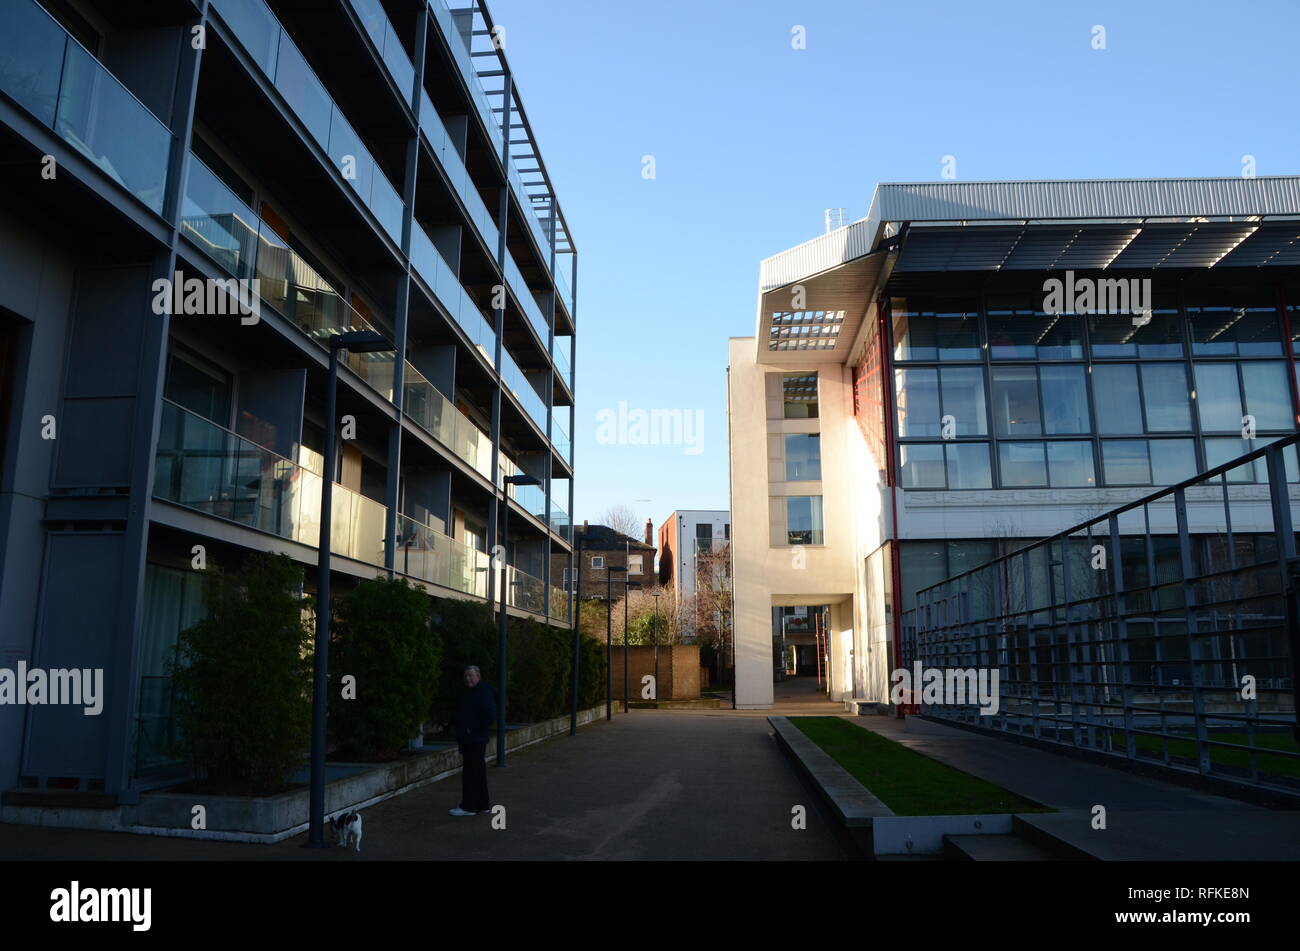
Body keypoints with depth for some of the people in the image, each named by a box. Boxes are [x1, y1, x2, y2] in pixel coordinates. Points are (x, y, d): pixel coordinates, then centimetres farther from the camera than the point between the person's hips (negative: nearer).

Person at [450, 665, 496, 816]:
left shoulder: (485, 693, -13)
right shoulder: (467, 693, 16)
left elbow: (490, 716, -19)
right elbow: (461, 717, 24)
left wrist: (474, 731, -16)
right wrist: (459, 735, 13)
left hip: (476, 741, -9)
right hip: (467, 741, 9)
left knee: (471, 773, -6)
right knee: (478, 772, 14)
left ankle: (468, 807, -1)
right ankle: (482, 805, 21)